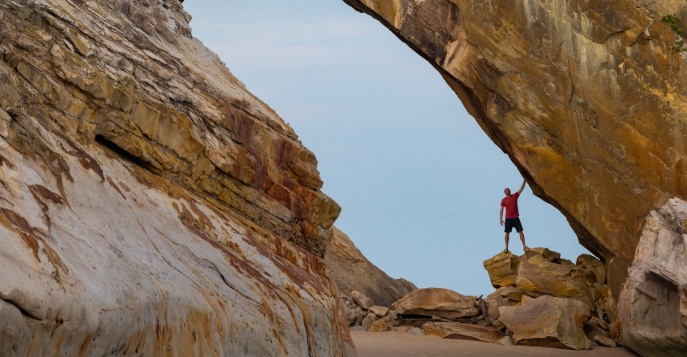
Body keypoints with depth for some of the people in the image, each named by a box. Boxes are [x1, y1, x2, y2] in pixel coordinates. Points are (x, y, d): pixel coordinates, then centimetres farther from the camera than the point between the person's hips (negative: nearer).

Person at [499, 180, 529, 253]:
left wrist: (524, 181, -10)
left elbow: (521, 189, 1)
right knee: (507, 233, -1)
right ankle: (506, 248, 3)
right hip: (508, 218, -1)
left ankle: (524, 246, -5)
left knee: (520, 231, -5)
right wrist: (500, 219, -7)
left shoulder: (515, 196, 7)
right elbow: (501, 210, 1)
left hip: (516, 218, 1)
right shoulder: (503, 200, 2)